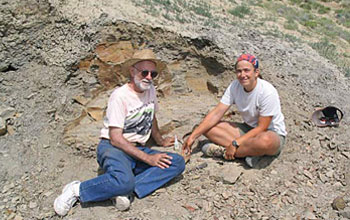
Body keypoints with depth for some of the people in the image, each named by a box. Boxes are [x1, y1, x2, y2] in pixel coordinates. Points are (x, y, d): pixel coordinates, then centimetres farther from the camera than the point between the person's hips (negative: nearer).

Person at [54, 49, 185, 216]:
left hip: (138, 149, 7)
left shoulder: (150, 90, 7)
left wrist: (160, 141, 38)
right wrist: (148, 158, -19)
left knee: (178, 163, -17)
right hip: (112, 147, -7)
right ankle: (76, 190, -16)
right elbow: (115, 138, -18)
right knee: (125, 181, -39)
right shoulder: (120, 95, -14)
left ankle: (128, 191, -26)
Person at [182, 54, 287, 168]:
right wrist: (192, 136, -18)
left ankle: (224, 151, -21)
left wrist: (235, 143, -28)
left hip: (273, 133, -5)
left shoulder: (267, 92, -24)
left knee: (265, 141, -44)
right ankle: (250, 151, -20)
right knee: (207, 127, -12)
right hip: (248, 129, 6)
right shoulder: (235, 86, -8)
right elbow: (216, 113, -11)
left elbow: (262, 128, -23)